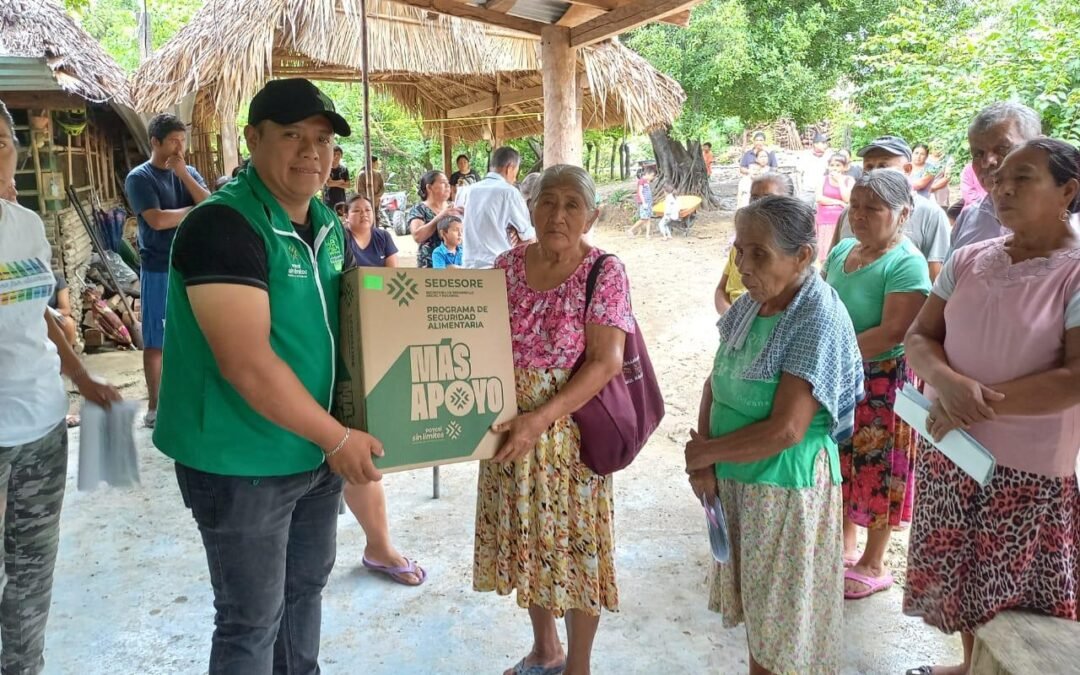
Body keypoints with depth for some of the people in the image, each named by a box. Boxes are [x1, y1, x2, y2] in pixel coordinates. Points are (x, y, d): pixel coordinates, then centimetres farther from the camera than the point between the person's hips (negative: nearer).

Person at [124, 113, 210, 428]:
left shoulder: (189, 172, 9)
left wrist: (183, 173, -12)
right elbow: (158, 219, -18)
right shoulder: (140, 177, -6)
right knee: (156, 340, 2)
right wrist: (196, 211, -6)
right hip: (160, 270, -5)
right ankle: (154, 406, 12)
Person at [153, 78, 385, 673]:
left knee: (306, 586, 24)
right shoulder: (223, 224, -21)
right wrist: (338, 437, -20)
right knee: (253, 619, 8)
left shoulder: (328, 225, 5)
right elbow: (248, 365, -27)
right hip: (241, 463, -8)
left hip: (317, 450, 8)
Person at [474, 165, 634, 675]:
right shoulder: (507, 265, 2)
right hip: (510, 428, 5)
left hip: (571, 428, -5)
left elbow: (605, 364, -17)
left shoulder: (605, 273, -11)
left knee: (573, 544, 7)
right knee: (525, 539, 16)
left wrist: (541, 419, -25)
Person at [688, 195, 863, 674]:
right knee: (754, 602, 21)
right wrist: (703, 463, -8)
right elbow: (715, 383, 6)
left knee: (782, 617, 10)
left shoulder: (819, 321, -22)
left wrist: (706, 452, -13)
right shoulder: (750, 304, 1)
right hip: (735, 479, 7)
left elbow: (785, 430, -25)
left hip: (786, 486, -7)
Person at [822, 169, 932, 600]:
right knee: (844, 463, 18)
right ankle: (845, 546, 36)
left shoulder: (906, 263, -18)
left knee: (878, 471, 6)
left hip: (882, 382, -7)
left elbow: (892, 332, -25)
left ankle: (873, 565, 22)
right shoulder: (841, 251, 5)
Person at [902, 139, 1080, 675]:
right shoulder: (969, 260, 2)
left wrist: (979, 404, -21)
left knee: (1016, 600, 11)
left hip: (1028, 469, -5)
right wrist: (949, 382, -20)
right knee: (961, 578, 22)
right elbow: (919, 338, 0)